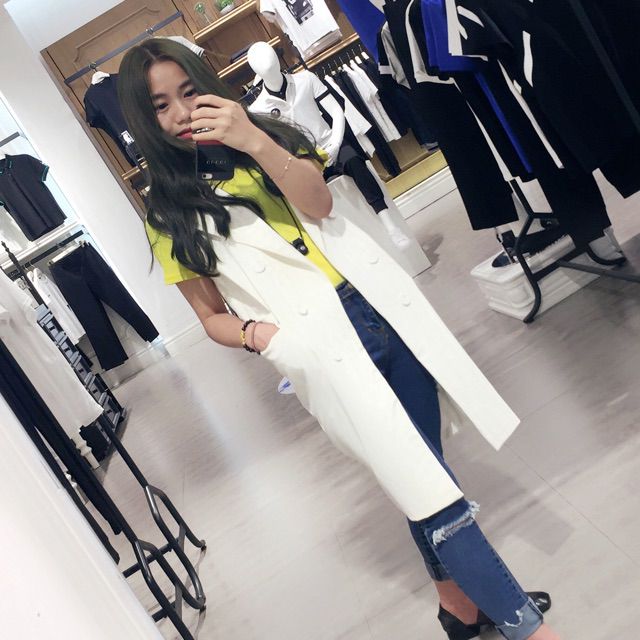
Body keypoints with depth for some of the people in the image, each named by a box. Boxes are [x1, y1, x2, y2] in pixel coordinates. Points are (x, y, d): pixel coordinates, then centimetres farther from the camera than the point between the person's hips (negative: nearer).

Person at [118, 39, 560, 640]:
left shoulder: (264, 134, 12)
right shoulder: (170, 219, 5)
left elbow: (318, 202, -6)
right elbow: (212, 316, 6)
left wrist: (257, 142, -21)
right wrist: (257, 333, -14)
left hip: (388, 310, 4)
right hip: (323, 348, -3)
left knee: (426, 475, 13)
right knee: (430, 488, -3)